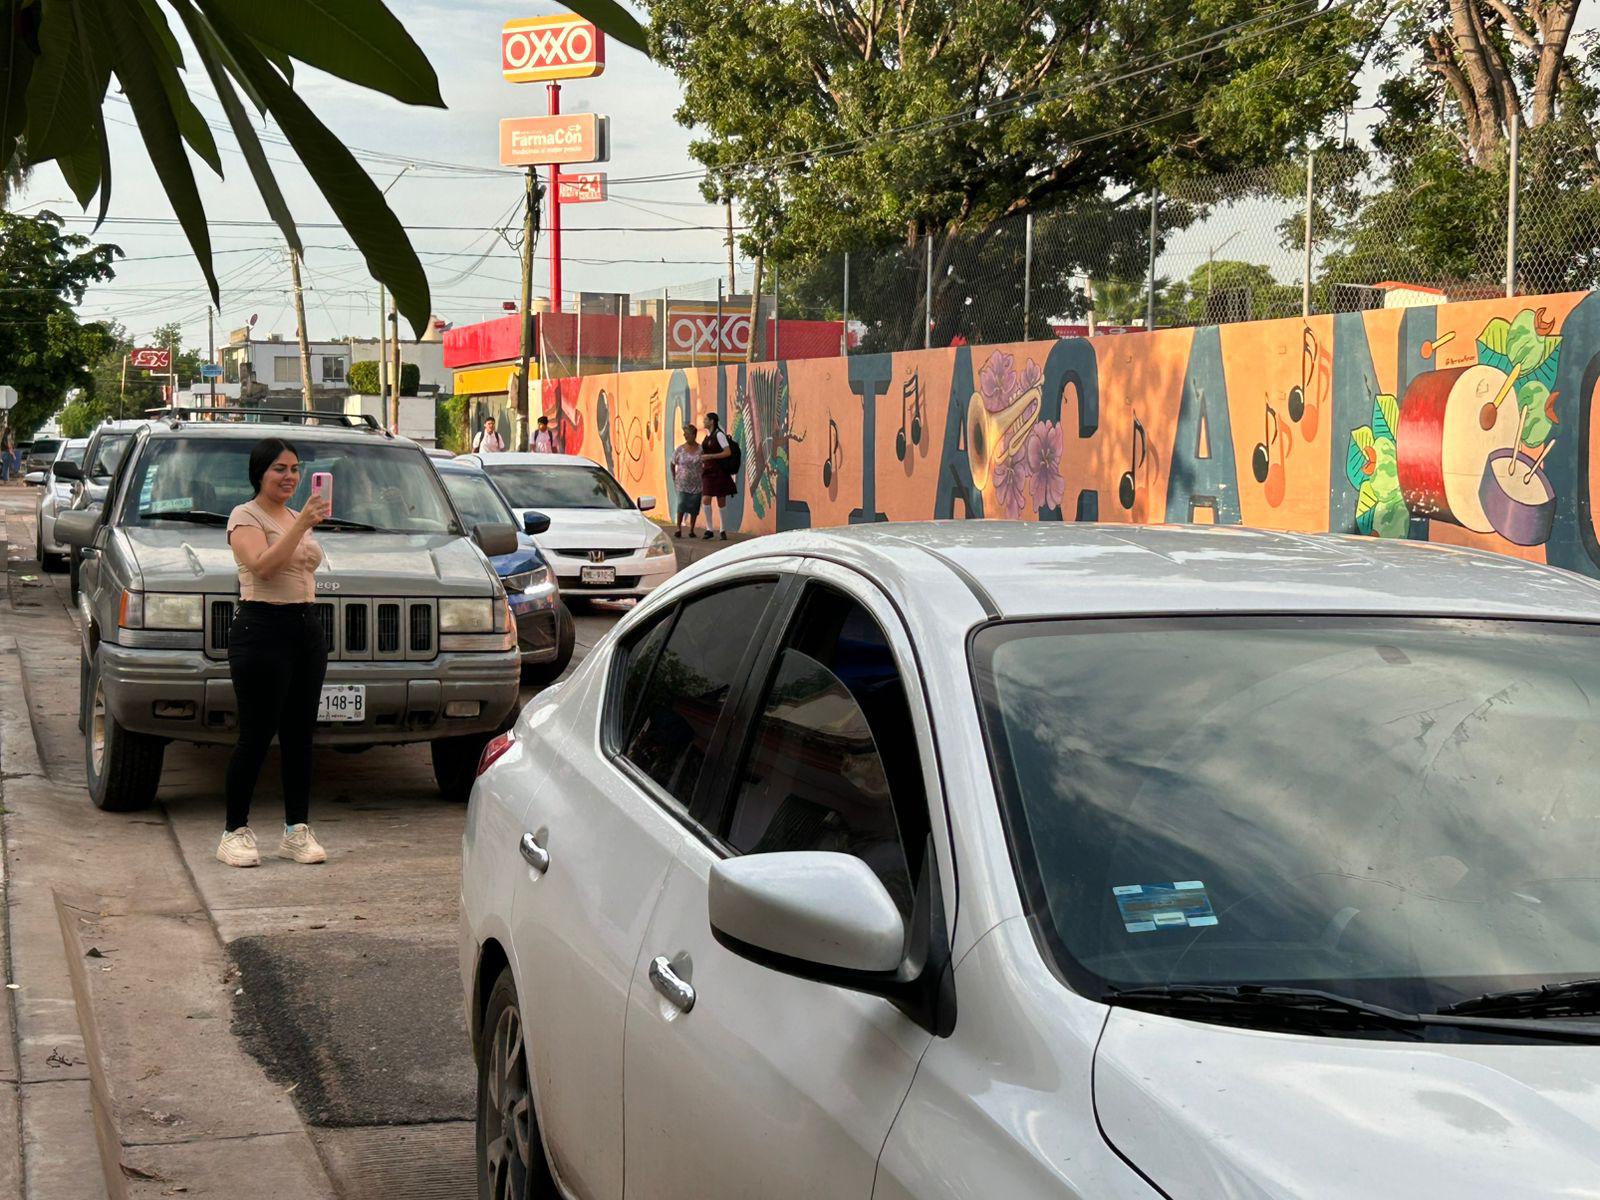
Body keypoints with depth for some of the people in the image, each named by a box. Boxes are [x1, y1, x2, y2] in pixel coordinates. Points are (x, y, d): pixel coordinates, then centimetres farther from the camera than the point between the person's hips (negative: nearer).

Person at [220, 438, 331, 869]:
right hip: (262, 630, -7)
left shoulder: (298, 518, 20)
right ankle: (235, 832, 2)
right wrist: (303, 523, -26)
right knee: (256, 736, -7)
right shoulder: (246, 517, -4)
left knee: (299, 736, 7)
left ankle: (296, 830, 13)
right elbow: (262, 565, -22)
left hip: (307, 630, 7)